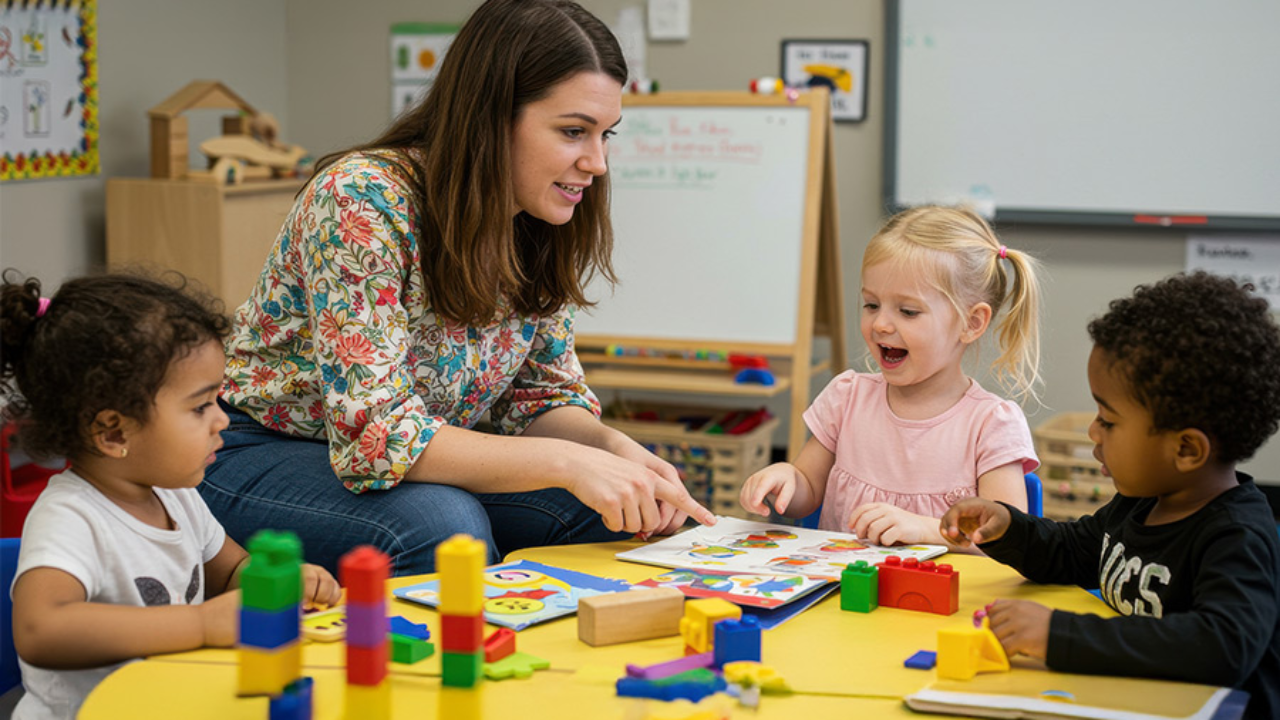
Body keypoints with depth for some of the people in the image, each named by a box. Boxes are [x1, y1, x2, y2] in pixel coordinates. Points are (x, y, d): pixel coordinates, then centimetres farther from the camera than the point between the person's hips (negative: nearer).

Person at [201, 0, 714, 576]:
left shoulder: (541, 229, -6)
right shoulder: (365, 202, -28)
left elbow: (544, 396, 2)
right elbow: (374, 434, -34)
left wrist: (613, 448, -21)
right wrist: (567, 463, -40)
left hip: (423, 461, 6)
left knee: (609, 512, -15)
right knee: (442, 528, -34)